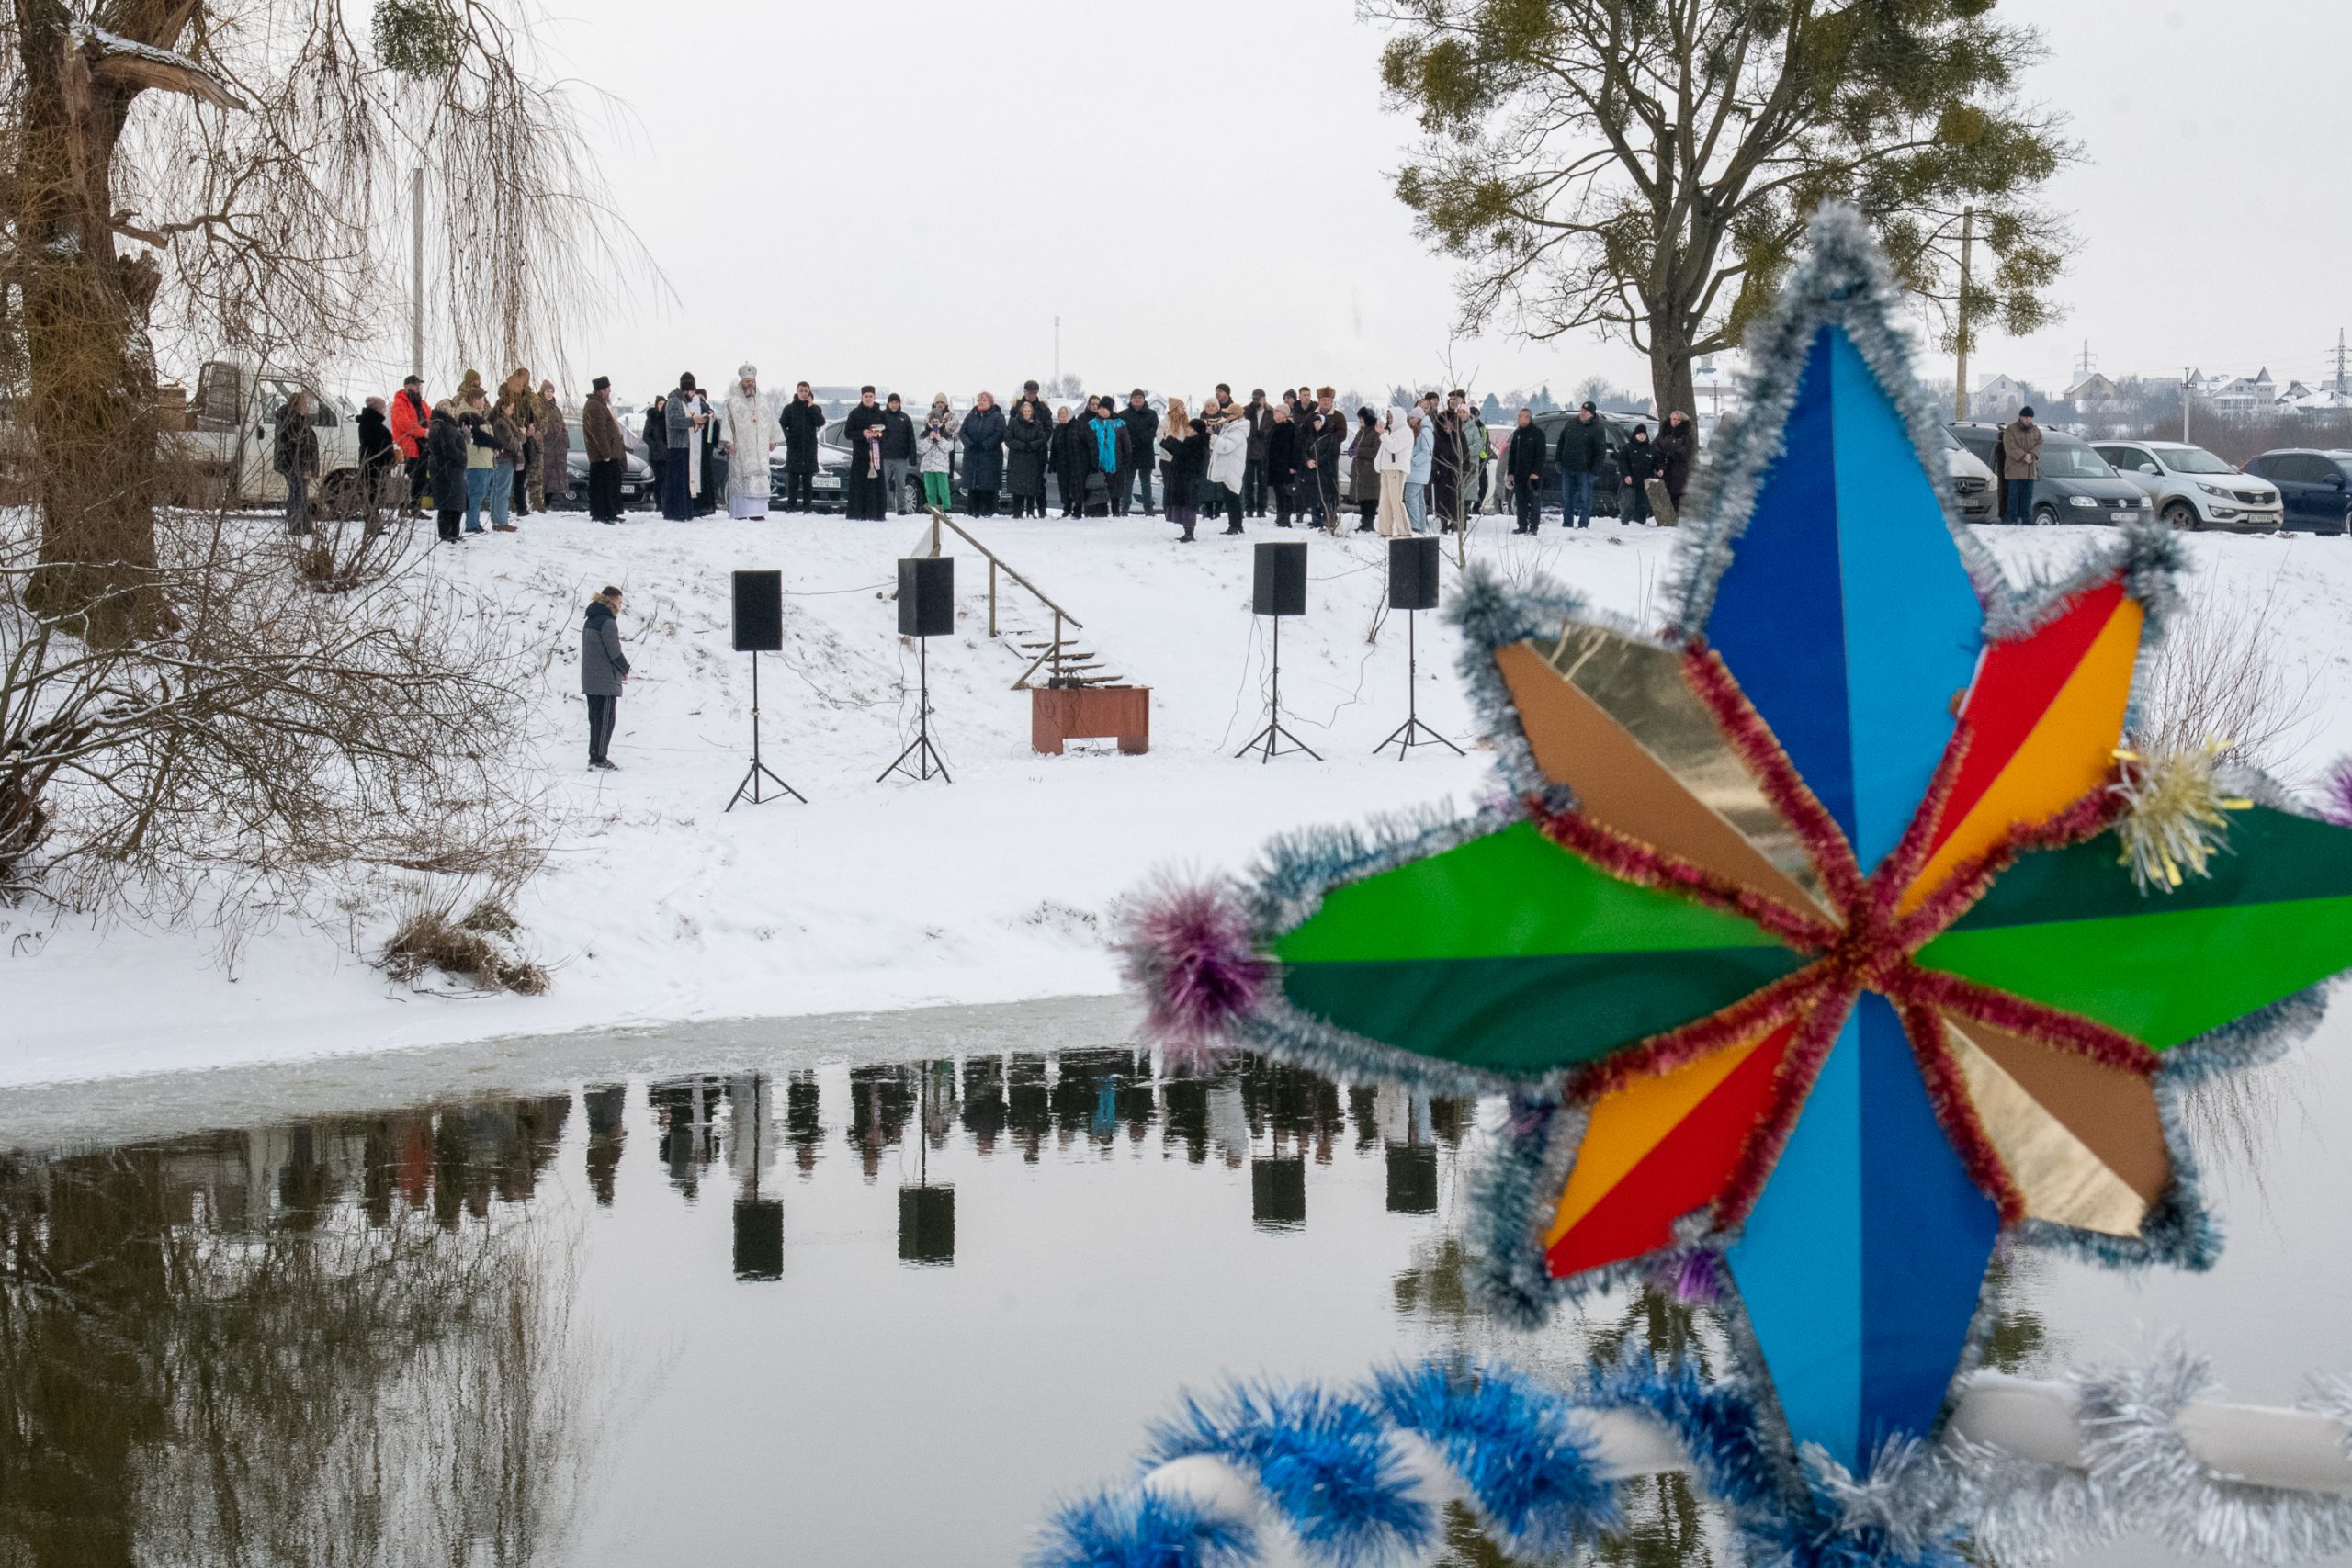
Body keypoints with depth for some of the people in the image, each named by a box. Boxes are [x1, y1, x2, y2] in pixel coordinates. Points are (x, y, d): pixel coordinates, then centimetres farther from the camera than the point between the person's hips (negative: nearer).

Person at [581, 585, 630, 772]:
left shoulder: (589, 621, 14)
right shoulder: (607, 622, -15)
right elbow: (614, 651, -18)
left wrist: (620, 668, 13)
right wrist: (625, 669, 1)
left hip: (589, 679, 9)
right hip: (606, 680, -9)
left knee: (595, 720, 14)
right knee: (606, 720, -4)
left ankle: (595, 757, 16)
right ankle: (600, 759, -6)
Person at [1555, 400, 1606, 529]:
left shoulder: (1597, 430, -6)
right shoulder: (1570, 424, 9)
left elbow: (1601, 452, -9)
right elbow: (1561, 443, 16)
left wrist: (1595, 470, -14)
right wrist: (1557, 460, 8)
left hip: (1584, 470, -5)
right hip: (1567, 469, 5)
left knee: (1585, 498, -2)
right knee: (1567, 497, 8)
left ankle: (1583, 523, 2)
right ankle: (1567, 522, 14)